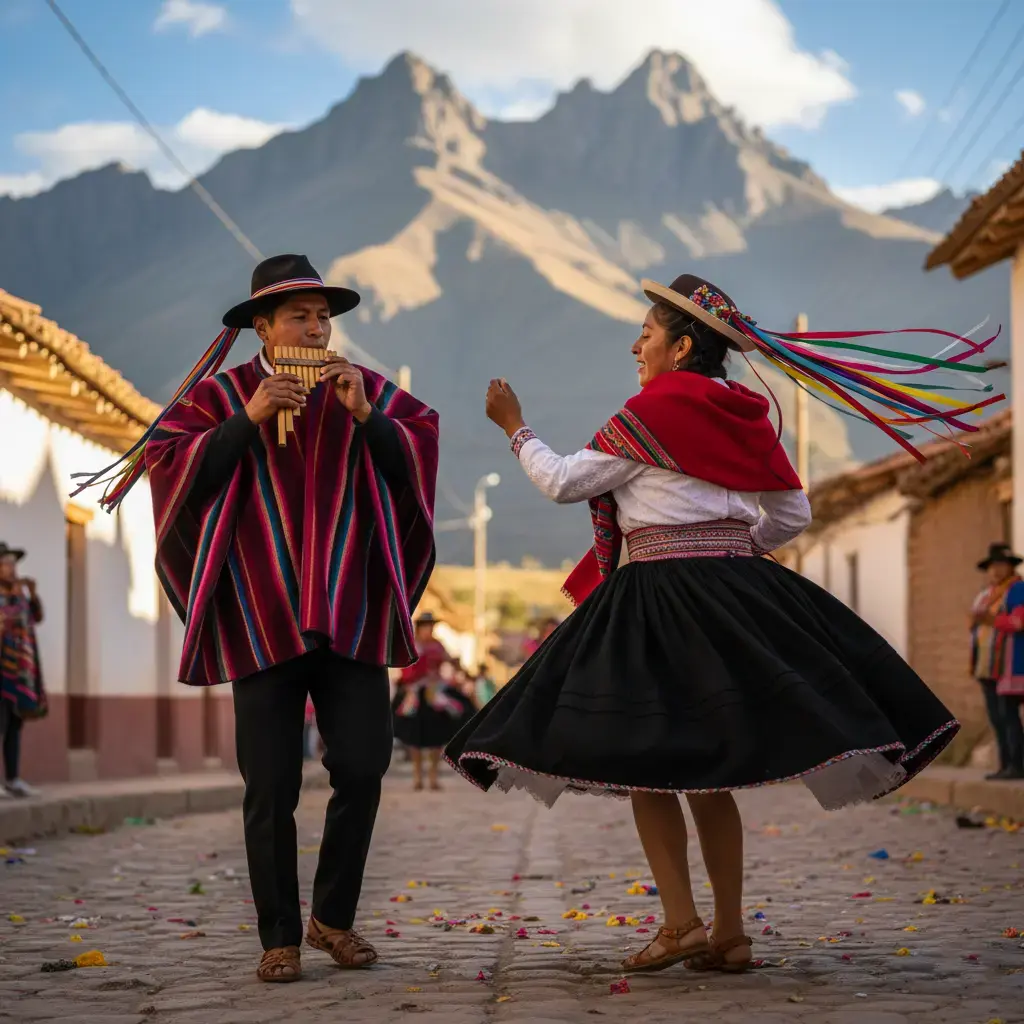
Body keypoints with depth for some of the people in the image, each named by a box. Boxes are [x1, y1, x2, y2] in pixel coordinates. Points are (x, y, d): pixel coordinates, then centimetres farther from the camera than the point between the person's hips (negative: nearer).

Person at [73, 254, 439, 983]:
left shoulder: (367, 390, 8)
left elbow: (420, 458, 2)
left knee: (363, 770, -3)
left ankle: (334, 917, 17)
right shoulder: (220, 395, 2)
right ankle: (279, 938, 10)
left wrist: (364, 415, -12)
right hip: (262, 619, -2)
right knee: (271, 788, -1)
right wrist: (249, 419, -15)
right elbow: (168, 464, -8)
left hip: (351, 614, 2)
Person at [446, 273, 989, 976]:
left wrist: (515, 427, 11)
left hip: (661, 597, -7)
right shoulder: (745, 414, 12)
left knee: (643, 764, 0)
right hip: (739, 591, 7)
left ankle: (682, 925, -8)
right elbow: (793, 513, 16)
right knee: (707, 772, 11)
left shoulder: (653, 411, -8)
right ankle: (730, 933, 9)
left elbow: (563, 482, -3)